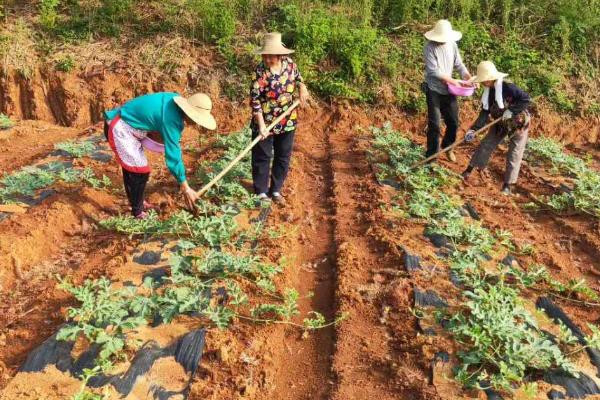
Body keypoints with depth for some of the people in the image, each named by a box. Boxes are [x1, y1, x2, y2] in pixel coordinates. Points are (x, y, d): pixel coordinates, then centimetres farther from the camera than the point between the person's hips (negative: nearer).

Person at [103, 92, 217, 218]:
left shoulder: (176, 101, -5)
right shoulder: (171, 119, -30)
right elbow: (173, 156, -28)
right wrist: (186, 188, -24)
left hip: (128, 127, 10)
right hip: (120, 130, -10)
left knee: (131, 168, 21)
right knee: (139, 171, -5)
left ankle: (137, 203, 36)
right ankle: (137, 212, 9)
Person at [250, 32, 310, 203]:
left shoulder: (289, 63, -5)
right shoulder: (261, 71, -20)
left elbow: (297, 76, 17)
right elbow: (255, 100, -19)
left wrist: (302, 87, -4)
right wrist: (261, 125, -23)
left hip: (287, 121, 5)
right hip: (266, 121, -5)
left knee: (283, 156, 12)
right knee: (262, 157, 4)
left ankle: (276, 189, 27)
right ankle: (261, 191, 18)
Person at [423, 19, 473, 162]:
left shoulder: (452, 45, 2)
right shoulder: (430, 47, -14)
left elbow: (459, 64, 5)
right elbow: (434, 71, -19)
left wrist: (470, 79, -11)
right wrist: (453, 81, -18)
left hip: (449, 90, 5)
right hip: (434, 90, -5)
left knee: (453, 122, 11)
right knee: (434, 124, -4)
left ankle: (447, 147, 35)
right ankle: (431, 155, 8)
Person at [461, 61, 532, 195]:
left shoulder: (508, 88, -29)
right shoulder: (488, 92, -8)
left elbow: (527, 99, -27)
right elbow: (485, 113, -8)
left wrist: (511, 110, -34)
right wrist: (473, 129, -18)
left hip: (518, 124, -6)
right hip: (501, 124, 7)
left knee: (514, 155, -2)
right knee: (485, 145, 8)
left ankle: (508, 185, 6)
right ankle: (468, 170, 20)